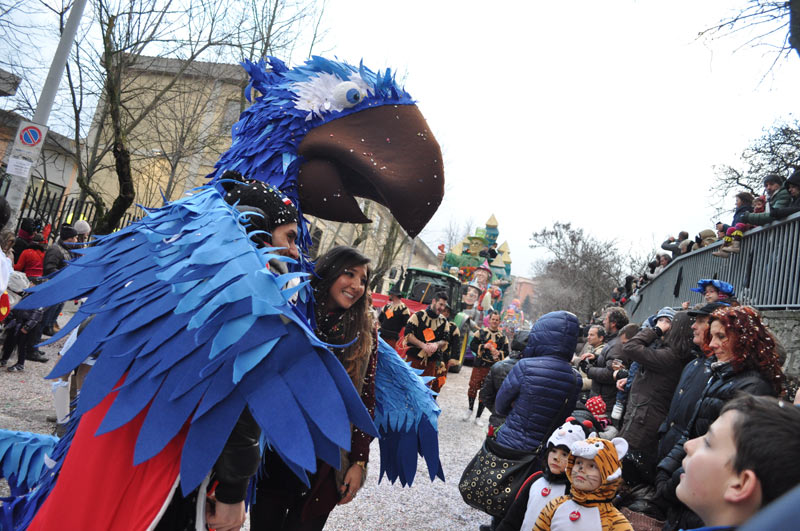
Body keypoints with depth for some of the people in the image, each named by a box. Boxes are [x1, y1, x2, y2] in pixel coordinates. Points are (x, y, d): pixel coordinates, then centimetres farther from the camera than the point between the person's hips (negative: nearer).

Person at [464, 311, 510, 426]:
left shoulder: (503, 336, 7)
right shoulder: (481, 332, 2)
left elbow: (506, 352, 10)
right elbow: (472, 345, -1)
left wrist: (499, 353, -11)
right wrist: (483, 346, -17)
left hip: (493, 368, 1)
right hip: (479, 365, -1)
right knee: (473, 387, -1)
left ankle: (478, 416, 16)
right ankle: (470, 409, 27)